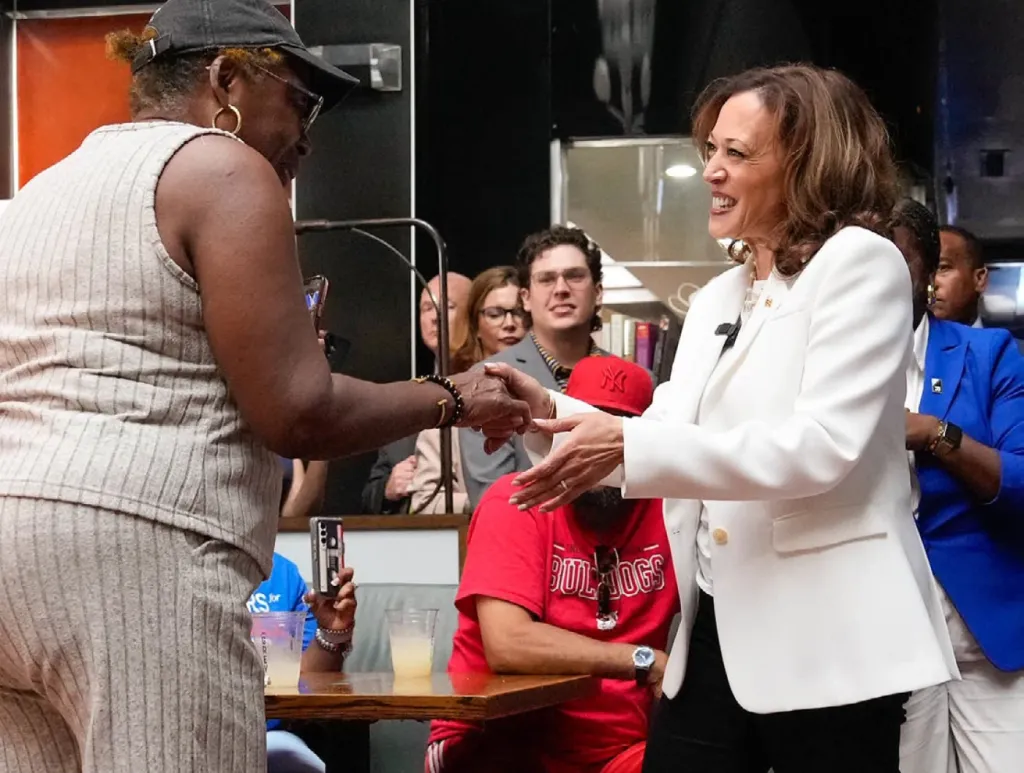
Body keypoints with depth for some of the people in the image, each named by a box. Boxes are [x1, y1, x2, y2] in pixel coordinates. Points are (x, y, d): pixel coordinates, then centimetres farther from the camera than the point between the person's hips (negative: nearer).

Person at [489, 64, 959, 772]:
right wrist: (551, 413, -2)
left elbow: (824, 447, -19)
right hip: (717, 637, 8)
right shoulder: (717, 299, 19)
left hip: (824, 641, -8)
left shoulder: (859, 263, -8)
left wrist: (630, 442, -24)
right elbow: (668, 442, 15)